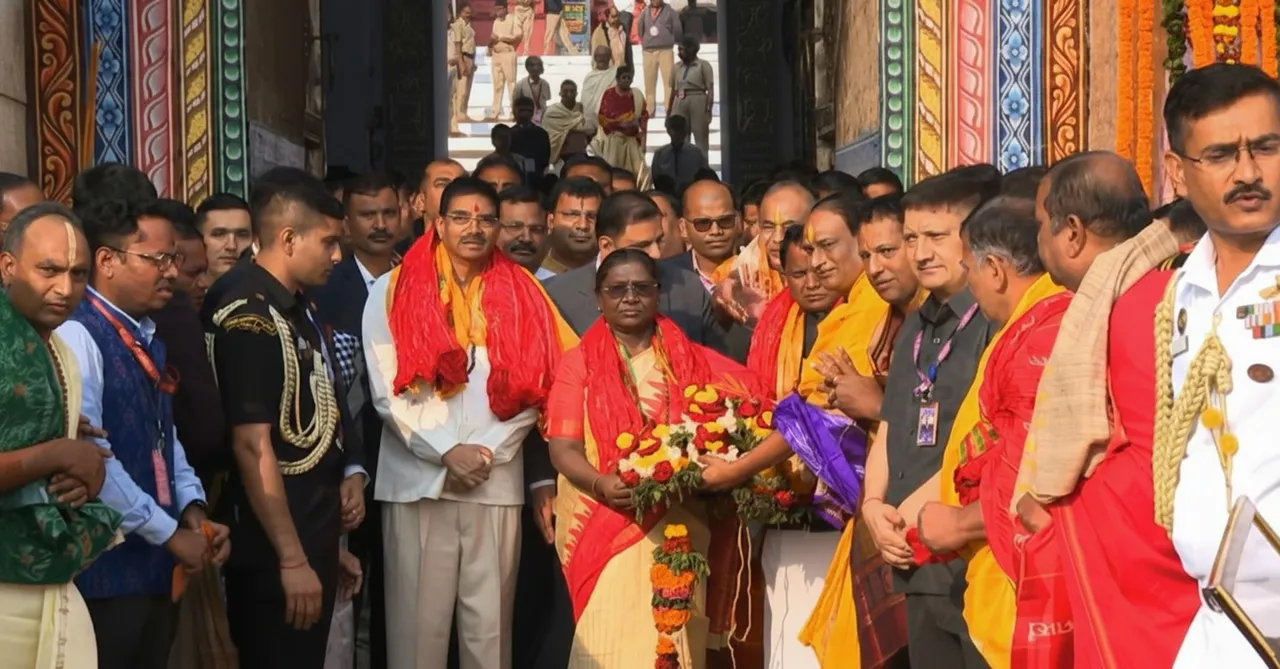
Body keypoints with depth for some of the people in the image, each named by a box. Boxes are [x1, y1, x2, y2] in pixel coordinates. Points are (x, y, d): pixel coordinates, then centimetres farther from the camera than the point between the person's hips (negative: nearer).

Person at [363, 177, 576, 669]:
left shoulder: (521, 295, 9)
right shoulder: (394, 292, 4)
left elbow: (532, 388, 5)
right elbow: (388, 389, -3)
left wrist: (488, 450, -7)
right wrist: (446, 451, -10)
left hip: (498, 480, 2)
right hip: (419, 478, -1)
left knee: (490, 622, 4)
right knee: (419, 619, 0)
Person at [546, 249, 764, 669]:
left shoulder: (690, 362, 9)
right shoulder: (578, 363, 5)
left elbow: (750, 391, 3)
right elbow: (564, 449, -3)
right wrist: (602, 485, -22)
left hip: (675, 528, 2)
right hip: (602, 527, -1)